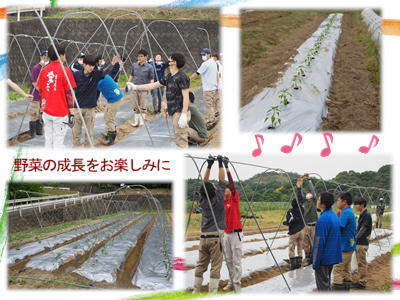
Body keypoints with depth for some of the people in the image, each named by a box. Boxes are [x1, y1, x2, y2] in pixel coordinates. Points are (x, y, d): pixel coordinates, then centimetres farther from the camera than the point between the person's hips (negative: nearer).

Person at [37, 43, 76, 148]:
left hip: (46, 112, 5)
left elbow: (41, 92, 9)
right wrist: (71, 112, -4)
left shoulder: (44, 70, 4)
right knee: (58, 141, -1)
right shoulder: (65, 70, -10)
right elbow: (69, 93, -9)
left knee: (48, 140, 11)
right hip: (61, 113, -5)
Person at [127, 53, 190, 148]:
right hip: (174, 112, 9)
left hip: (180, 112, -9)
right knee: (179, 140, 13)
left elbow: (186, 96, -17)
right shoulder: (169, 77, 14)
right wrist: (135, 87, 21)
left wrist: (184, 114, -23)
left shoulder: (182, 77, -13)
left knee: (181, 140, -8)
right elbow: (153, 85, 21)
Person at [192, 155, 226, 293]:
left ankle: (196, 291, 11)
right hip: (216, 237, -5)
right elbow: (221, 180, 1)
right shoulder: (218, 199, -7)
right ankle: (212, 294, -9)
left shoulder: (203, 200, 4)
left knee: (200, 266, 10)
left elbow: (204, 181, 13)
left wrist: (209, 165, 12)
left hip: (204, 237, 5)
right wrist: (220, 164, 7)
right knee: (215, 268, -5)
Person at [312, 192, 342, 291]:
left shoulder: (323, 219, -22)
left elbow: (320, 242, -22)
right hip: (332, 257, 9)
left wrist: (315, 263, -16)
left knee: (322, 285, -1)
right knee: (327, 282, 20)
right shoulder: (334, 216, 8)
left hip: (324, 259, -9)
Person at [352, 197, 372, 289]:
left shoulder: (367, 215, -15)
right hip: (358, 242, 9)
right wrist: (355, 237, 9)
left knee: (362, 263, -4)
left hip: (362, 243, -9)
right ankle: (360, 281, 22)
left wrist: (355, 238, -14)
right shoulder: (362, 215, 14)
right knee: (360, 263, 14)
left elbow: (363, 229, -18)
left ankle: (362, 283, 0)